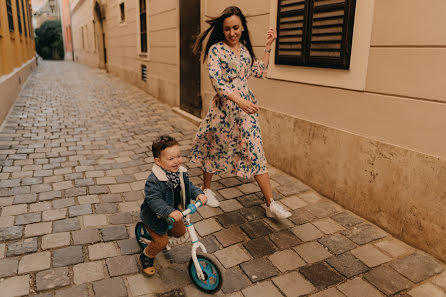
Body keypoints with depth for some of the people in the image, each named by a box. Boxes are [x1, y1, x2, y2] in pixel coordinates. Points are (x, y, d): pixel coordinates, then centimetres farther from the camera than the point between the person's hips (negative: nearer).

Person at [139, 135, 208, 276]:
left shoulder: (180, 172, -12)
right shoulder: (153, 180, -35)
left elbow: (188, 186, -1)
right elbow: (154, 200, -40)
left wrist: (199, 194, -20)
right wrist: (170, 211, -52)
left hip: (174, 212, 7)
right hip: (155, 216, -7)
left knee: (180, 231, 20)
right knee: (161, 241, -3)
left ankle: (163, 232, 50)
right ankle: (146, 256, 27)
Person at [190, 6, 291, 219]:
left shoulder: (245, 49, 11)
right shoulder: (216, 49, -8)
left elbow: (259, 72, 15)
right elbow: (216, 81, -19)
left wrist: (268, 46, 10)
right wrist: (239, 100, -31)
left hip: (245, 108, 5)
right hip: (224, 108, -5)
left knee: (256, 153, 2)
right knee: (216, 148, 12)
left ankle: (271, 204, 7)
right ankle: (206, 188, 38)